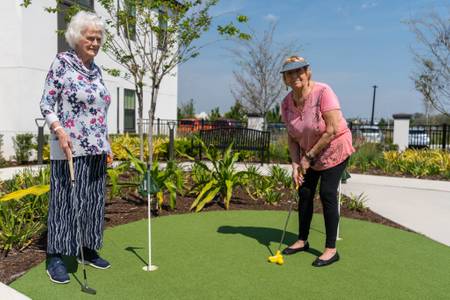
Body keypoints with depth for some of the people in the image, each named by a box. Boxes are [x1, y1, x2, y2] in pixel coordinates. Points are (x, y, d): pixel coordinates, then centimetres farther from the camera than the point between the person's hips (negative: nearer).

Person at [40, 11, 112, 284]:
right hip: (70, 149, -6)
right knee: (66, 199, -1)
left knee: (94, 199, 11)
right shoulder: (62, 63, -4)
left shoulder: (96, 70, 14)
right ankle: (55, 257, 11)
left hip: (96, 149, 7)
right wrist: (60, 131, -22)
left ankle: (88, 250, 24)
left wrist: (107, 144, 16)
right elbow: (46, 105, -7)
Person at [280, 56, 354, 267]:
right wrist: (296, 164, -11)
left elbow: (332, 130, -26)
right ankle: (302, 241, 23)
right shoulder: (287, 103, -7)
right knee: (304, 192, 6)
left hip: (334, 149, -6)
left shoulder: (322, 92, -24)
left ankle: (331, 250, 2)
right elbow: (291, 137, 0)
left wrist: (310, 156, -20)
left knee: (327, 194, -9)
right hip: (308, 153, 6)